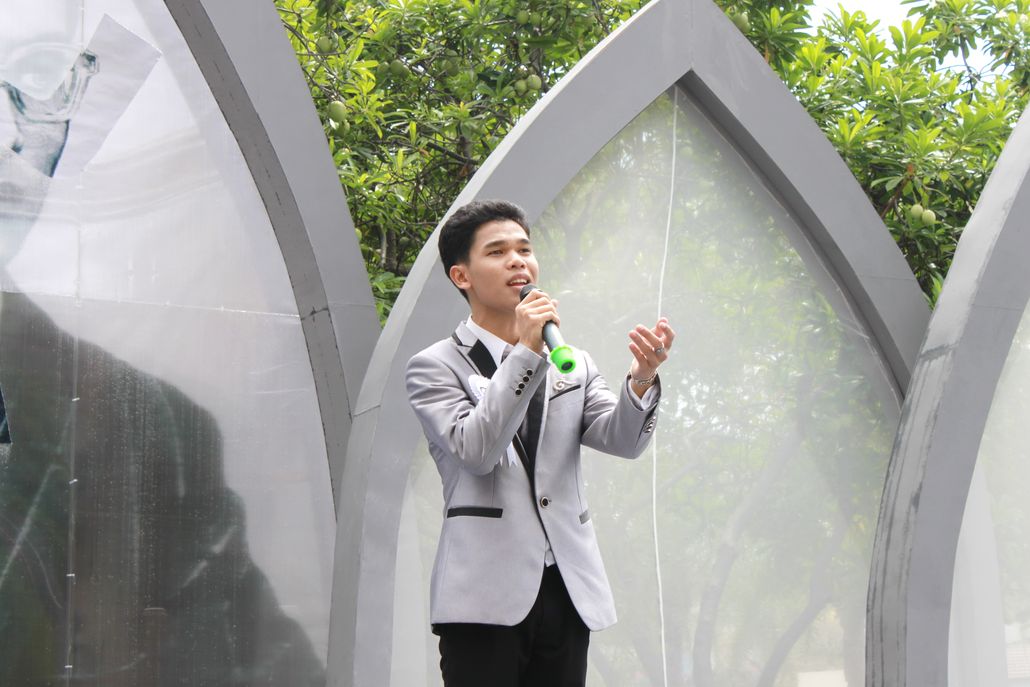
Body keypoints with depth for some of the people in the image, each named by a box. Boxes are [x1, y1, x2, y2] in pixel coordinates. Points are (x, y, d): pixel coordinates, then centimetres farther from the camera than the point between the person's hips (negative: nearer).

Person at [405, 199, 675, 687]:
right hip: (486, 595, -4)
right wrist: (526, 352, -17)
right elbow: (474, 450, -14)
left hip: (568, 592, 4)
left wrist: (641, 380, -19)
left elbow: (624, 440, 1)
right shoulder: (435, 366, 3)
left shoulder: (574, 365, 16)